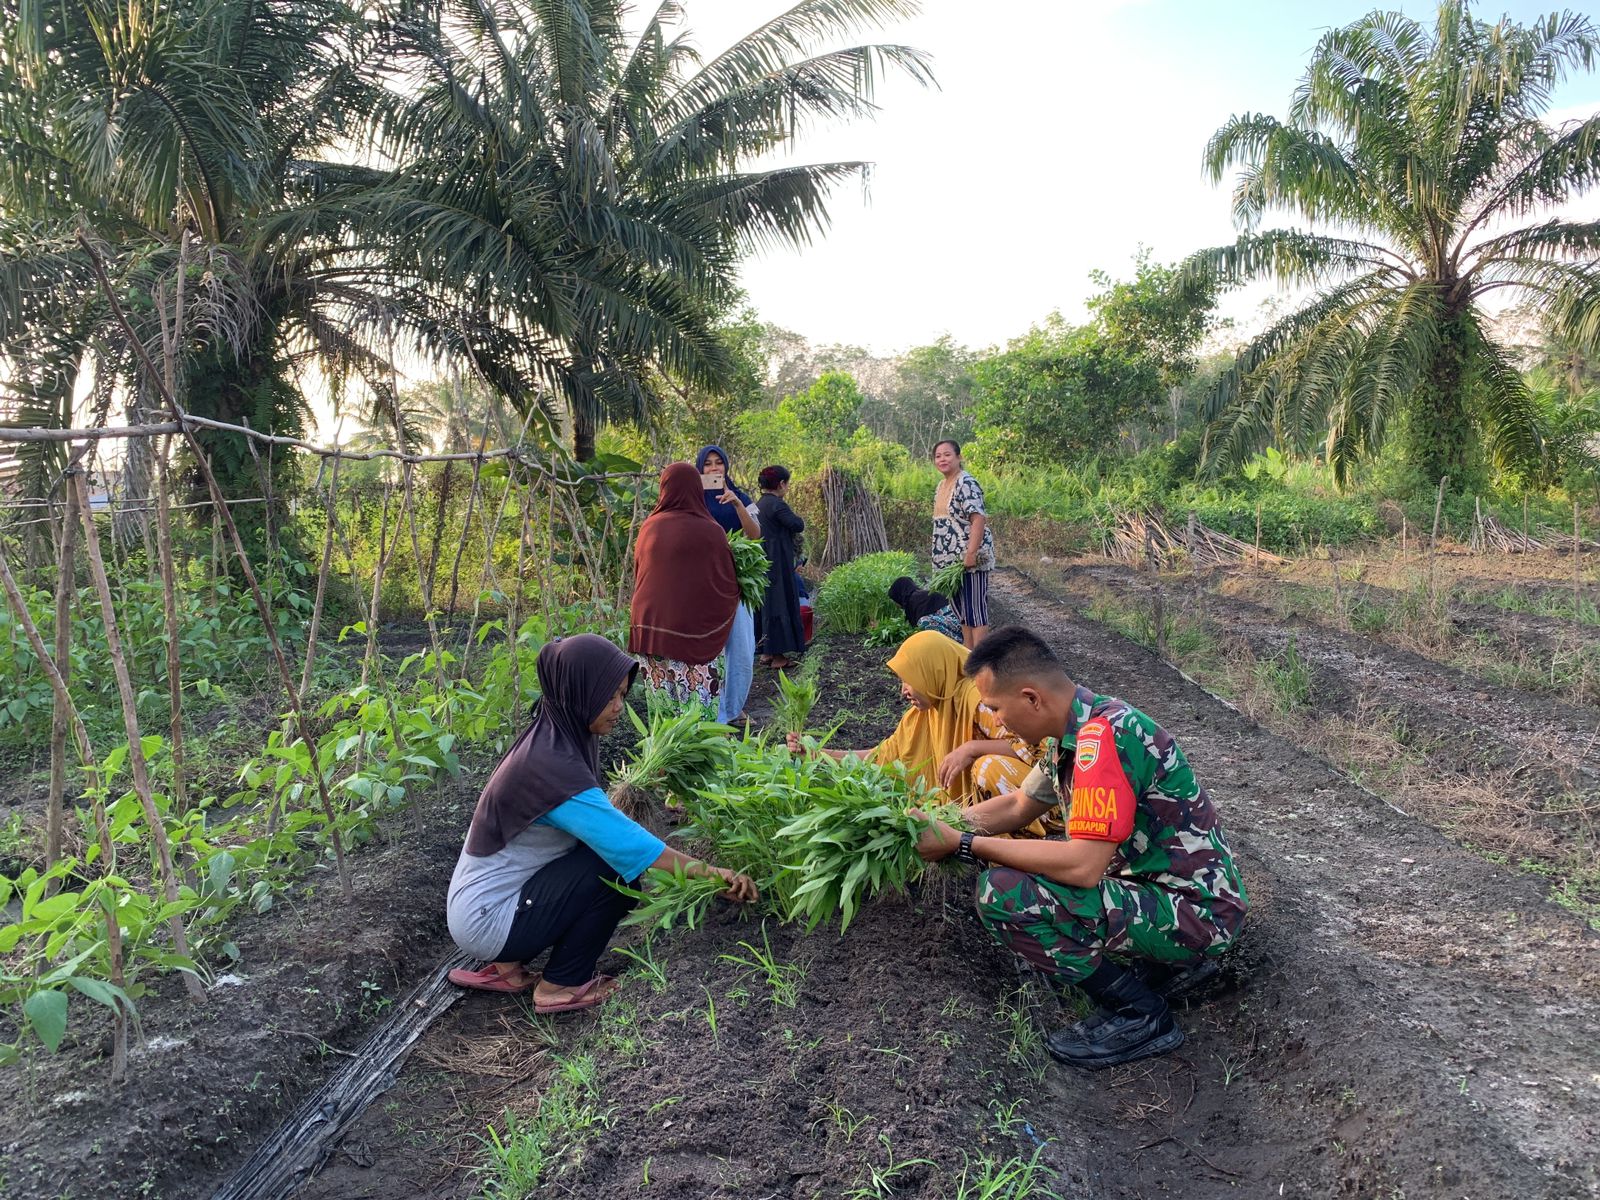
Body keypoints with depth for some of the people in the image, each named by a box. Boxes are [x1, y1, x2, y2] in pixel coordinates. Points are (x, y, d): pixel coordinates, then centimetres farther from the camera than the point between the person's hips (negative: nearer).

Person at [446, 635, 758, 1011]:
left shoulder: (554, 738, 1)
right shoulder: (553, 767, -27)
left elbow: (605, 824, 7)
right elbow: (628, 844, -30)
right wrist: (712, 874, -27)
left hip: (477, 902, 9)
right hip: (487, 921, -9)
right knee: (618, 868, -15)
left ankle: (508, 965, 15)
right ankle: (561, 986, 1)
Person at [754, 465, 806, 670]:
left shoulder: (759, 504, 11)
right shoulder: (777, 504, -17)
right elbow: (798, 525, -20)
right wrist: (795, 516, 1)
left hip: (763, 563, 9)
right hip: (778, 564, -9)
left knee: (767, 603, 14)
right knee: (781, 603, -2)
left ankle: (767, 651, 21)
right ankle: (779, 655, 2)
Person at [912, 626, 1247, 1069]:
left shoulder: (1103, 735, -25)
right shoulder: (1076, 729, 3)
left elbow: (1082, 866, -30)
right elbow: (1019, 805, 18)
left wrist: (966, 845, -22)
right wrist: (939, 823, 6)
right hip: (1158, 882, 10)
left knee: (1002, 893, -21)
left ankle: (1140, 1015, -3)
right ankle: (1170, 962, 15)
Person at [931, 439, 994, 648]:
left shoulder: (966, 484, -15)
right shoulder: (942, 485, 14)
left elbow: (979, 519, -23)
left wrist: (971, 553, -28)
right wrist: (941, 557, 20)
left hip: (969, 559, -9)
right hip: (951, 559, 10)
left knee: (975, 608, -4)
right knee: (961, 608, 15)